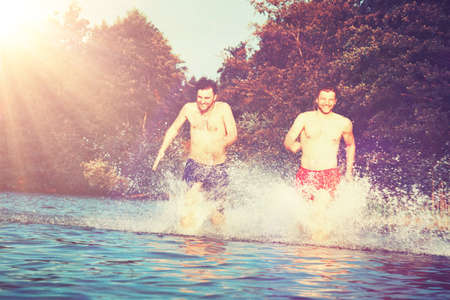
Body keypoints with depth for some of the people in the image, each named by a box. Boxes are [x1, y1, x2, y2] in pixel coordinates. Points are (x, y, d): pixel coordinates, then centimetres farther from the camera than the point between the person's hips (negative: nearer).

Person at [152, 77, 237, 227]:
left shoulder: (223, 108, -5)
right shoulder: (189, 108, 2)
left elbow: (233, 135, -10)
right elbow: (174, 129, 15)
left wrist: (221, 143, -30)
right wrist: (162, 151, 9)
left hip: (218, 168, -1)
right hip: (195, 165, 1)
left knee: (217, 220, 0)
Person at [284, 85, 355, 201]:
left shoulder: (344, 123, 5)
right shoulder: (304, 118, 2)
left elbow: (350, 145, 22)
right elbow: (287, 142, -4)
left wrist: (349, 171, 19)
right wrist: (294, 146, -24)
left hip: (331, 175, 0)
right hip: (306, 175, 0)